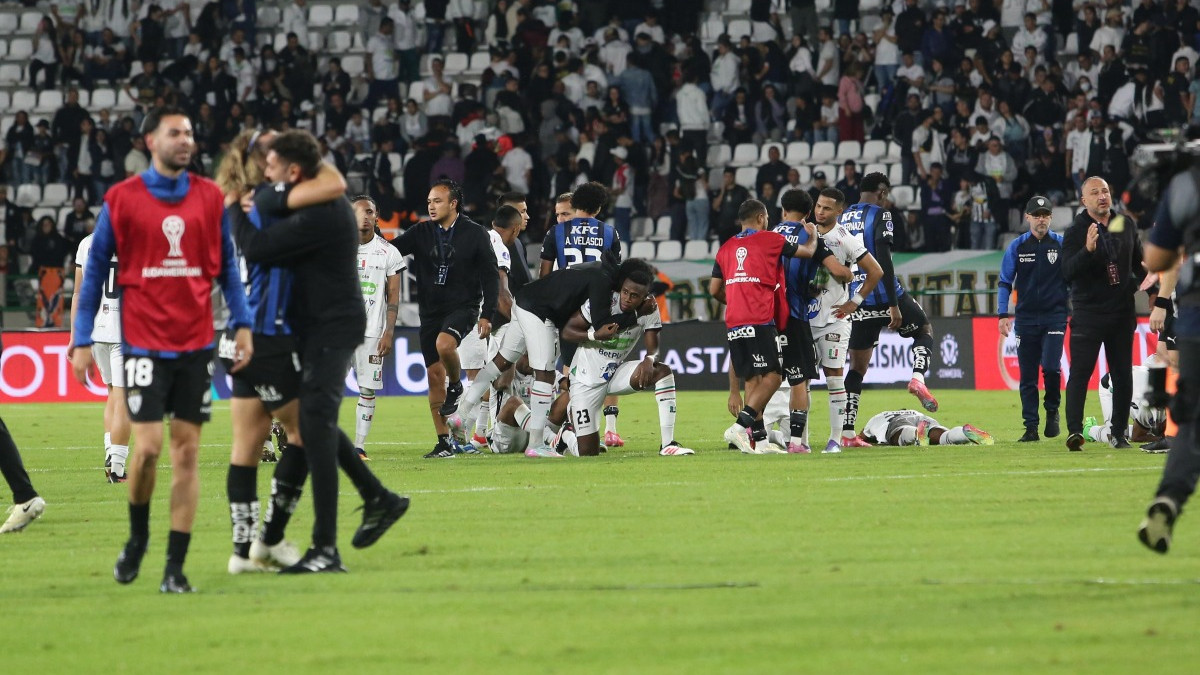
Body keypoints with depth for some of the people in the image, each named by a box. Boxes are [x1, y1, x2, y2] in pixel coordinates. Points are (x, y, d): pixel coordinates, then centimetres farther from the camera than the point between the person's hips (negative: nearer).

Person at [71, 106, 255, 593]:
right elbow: (95, 271, 4)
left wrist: (241, 324, 2)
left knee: (187, 450, 0)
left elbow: (227, 265, 12)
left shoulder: (210, 198, 6)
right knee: (148, 445, -10)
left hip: (196, 342, 2)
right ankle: (137, 536, 18)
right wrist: (82, 339, 1)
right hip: (144, 341, -2)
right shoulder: (121, 200, -1)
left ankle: (175, 566, 4)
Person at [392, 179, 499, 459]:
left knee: (444, 344, -34)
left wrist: (487, 315, -7)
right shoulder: (421, 233, 6)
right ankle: (444, 442, 8)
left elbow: (490, 276, -1)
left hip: (463, 307, -4)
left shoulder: (474, 234, -2)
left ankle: (456, 387, -2)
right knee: (434, 375, 2)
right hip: (430, 310, 4)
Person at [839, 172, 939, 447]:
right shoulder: (879, 215, -7)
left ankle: (847, 432, 5)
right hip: (883, 296, -5)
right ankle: (918, 377, -5)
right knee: (924, 329, 21)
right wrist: (894, 306, -17)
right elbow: (883, 260, -17)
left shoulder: (841, 218, 12)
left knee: (857, 367, 11)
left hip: (857, 301, 5)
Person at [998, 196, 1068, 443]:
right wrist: (1003, 315, -2)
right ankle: (1030, 428, 6)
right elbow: (1005, 282, 7)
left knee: (1050, 367, -17)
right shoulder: (1017, 247, 6)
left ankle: (1052, 411, 8)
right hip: (1026, 318, 2)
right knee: (1027, 375, 1)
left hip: (1055, 315, -2)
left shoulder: (1061, 244, 3)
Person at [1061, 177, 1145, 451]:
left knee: (1123, 374, 6)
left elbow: (1138, 262, 24)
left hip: (1122, 312, 5)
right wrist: (1087, 250, -34)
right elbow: (1067, 272, -21)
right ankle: (1074, 431, -15)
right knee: (1080, 372, -11)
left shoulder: (1126, 225, 7)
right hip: (1087, 312, -5)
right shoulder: (1076, 232, -9)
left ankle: (1119, 433, 13)